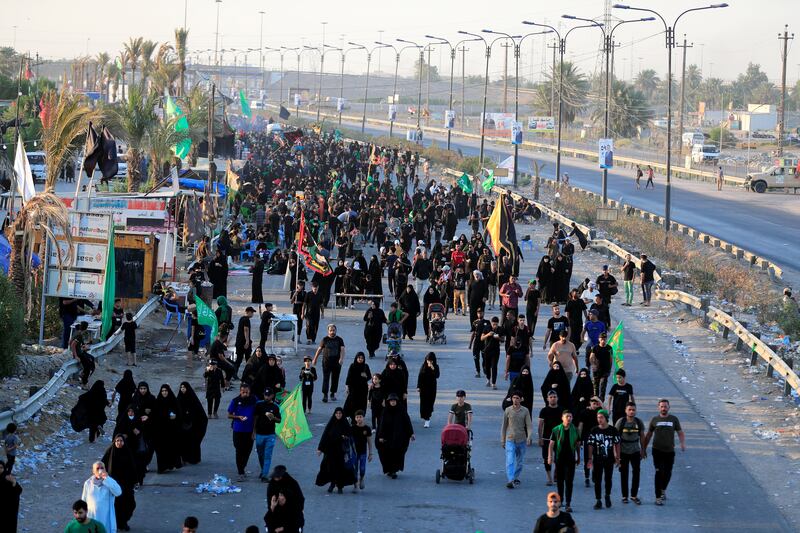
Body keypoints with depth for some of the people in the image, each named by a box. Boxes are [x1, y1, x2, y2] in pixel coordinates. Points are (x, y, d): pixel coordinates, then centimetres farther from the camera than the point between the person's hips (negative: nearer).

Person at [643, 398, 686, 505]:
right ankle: (658, 497, -4)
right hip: (657, 451, -1)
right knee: (659, 472, -9)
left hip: (670, 451, 1)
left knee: (668, 472, 7)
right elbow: (648, 435, 12)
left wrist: (683, 443, -12)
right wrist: (644, 449, 12)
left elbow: (680, 432, 7)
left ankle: (663, 490, 35)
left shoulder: (674, 419, 5)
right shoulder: (654, 420, 4)